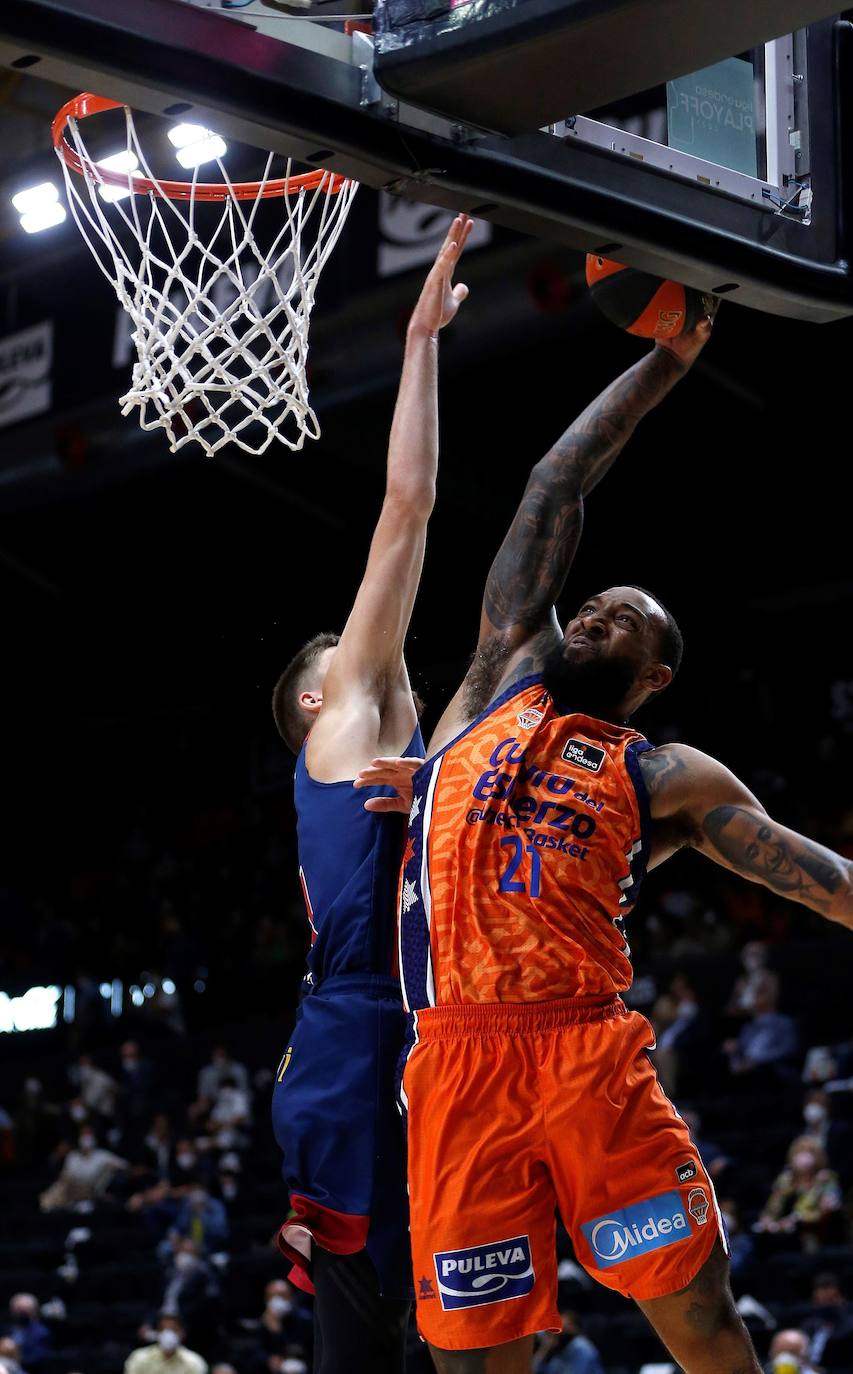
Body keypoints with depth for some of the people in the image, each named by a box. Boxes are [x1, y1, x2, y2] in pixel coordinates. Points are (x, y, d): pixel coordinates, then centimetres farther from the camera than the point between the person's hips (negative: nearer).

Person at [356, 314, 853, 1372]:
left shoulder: (667, 777, 15)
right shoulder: (503, 678, 20)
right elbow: (555, 491, 19)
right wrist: (666, 361, 19)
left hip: (591, 1056, -1)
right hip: (457, 1062, 1)